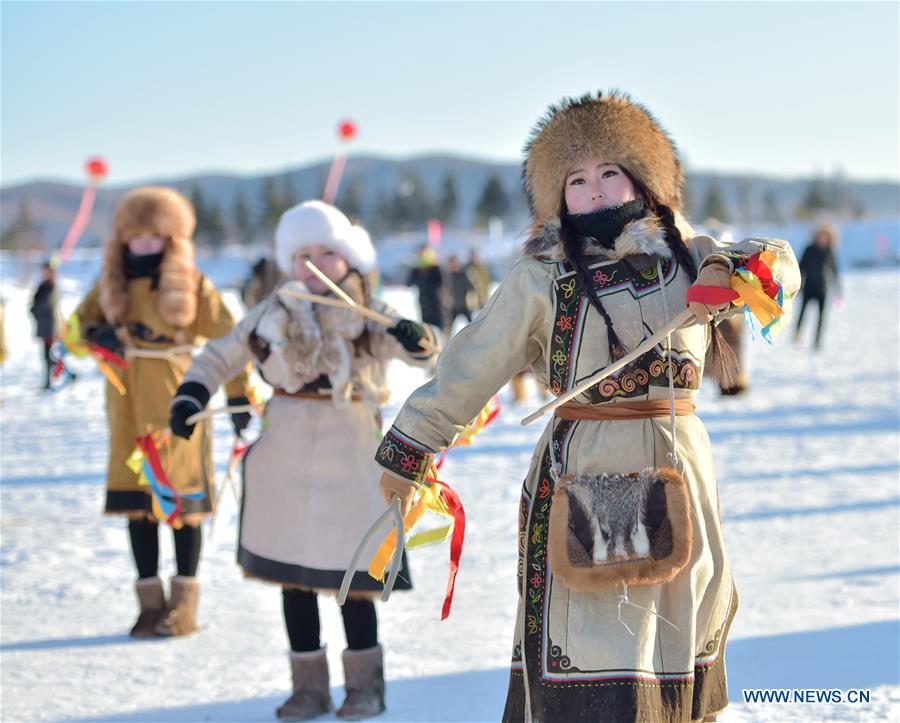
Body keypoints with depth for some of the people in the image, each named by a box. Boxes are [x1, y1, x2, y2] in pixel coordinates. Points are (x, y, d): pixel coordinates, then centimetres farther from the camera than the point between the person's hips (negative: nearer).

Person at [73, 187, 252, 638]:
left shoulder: (192, 286, -3)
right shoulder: (112, 283, 8)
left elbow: (227, 340, -2)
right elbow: (79, 322, 12)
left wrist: (238, 394, -7)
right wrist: (99, 333, -11)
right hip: (128, 405, 4)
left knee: (181, 498, 0)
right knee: (136, 497, 4)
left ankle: (184, 603, 8)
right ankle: (150, 602, 12)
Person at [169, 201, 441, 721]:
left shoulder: (372, 318, -3)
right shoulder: (274, 315, 3)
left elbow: (427, 354, -11)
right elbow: (222, 356, 11)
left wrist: (418, 341, -34)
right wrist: (191, 396, -4)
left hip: (348, 459, -3)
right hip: (285, 461, 3)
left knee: (351, 574, 0)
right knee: (292, 574, 7)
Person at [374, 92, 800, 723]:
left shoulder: (683, 251, 7)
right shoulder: (542, 277, -4)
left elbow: (779, 264, 16)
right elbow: (470, 368, 0)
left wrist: (729, 270, -7)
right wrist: (408, 451, 4)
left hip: (679, 474, 5)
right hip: (583, 475, -5)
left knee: (679, 641, 14)